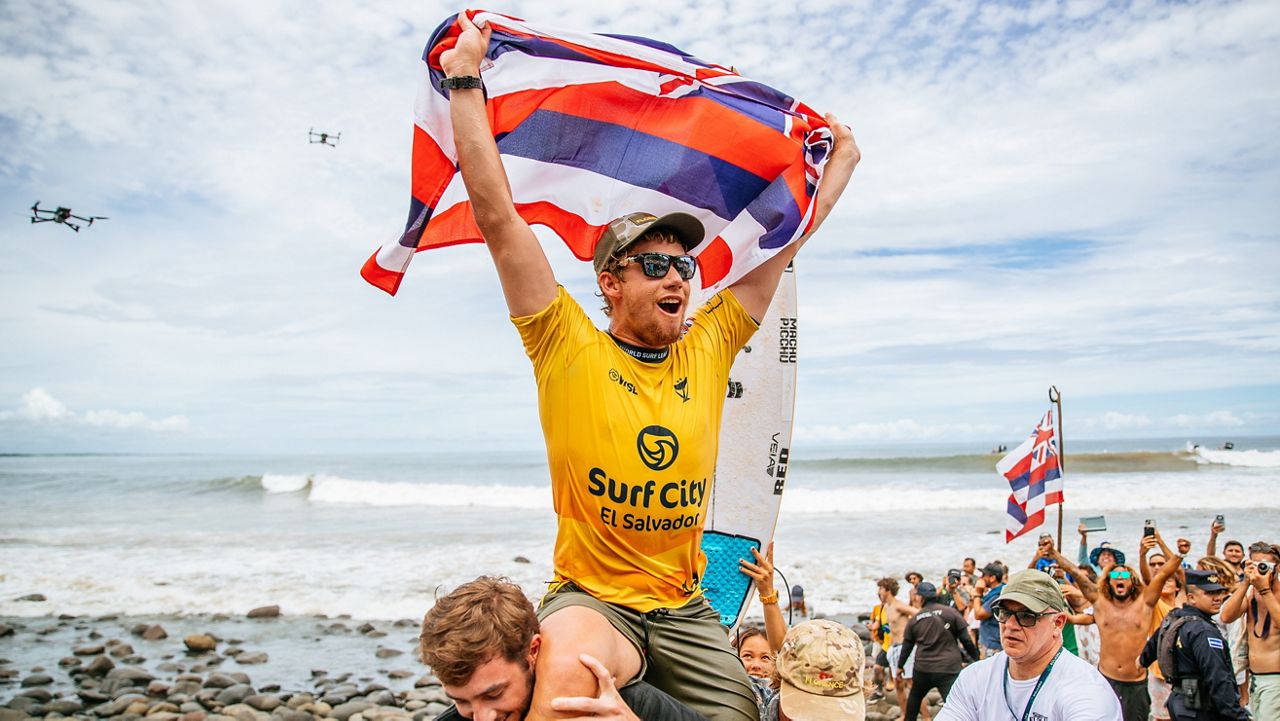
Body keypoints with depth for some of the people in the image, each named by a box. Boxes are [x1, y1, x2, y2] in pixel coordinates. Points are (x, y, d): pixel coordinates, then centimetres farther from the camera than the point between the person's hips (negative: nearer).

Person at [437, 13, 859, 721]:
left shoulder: (708, 346, 4)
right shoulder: (568, 348, -6)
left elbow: (787, 240, 13)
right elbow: (497, 215, -11)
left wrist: (842, 156, 21)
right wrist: (465, 80, -11)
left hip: (686, 611, 5)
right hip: (590, 596, -5)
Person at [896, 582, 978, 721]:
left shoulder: (914, 619, 6)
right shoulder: (951, 612, -3)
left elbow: (907, 646, 13)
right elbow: (965, 639, -4)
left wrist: (900, 666, 26)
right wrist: (975, 657, 10)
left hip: (923, 669, 3)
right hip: (949, 668, -3)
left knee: (915, 696, 28)